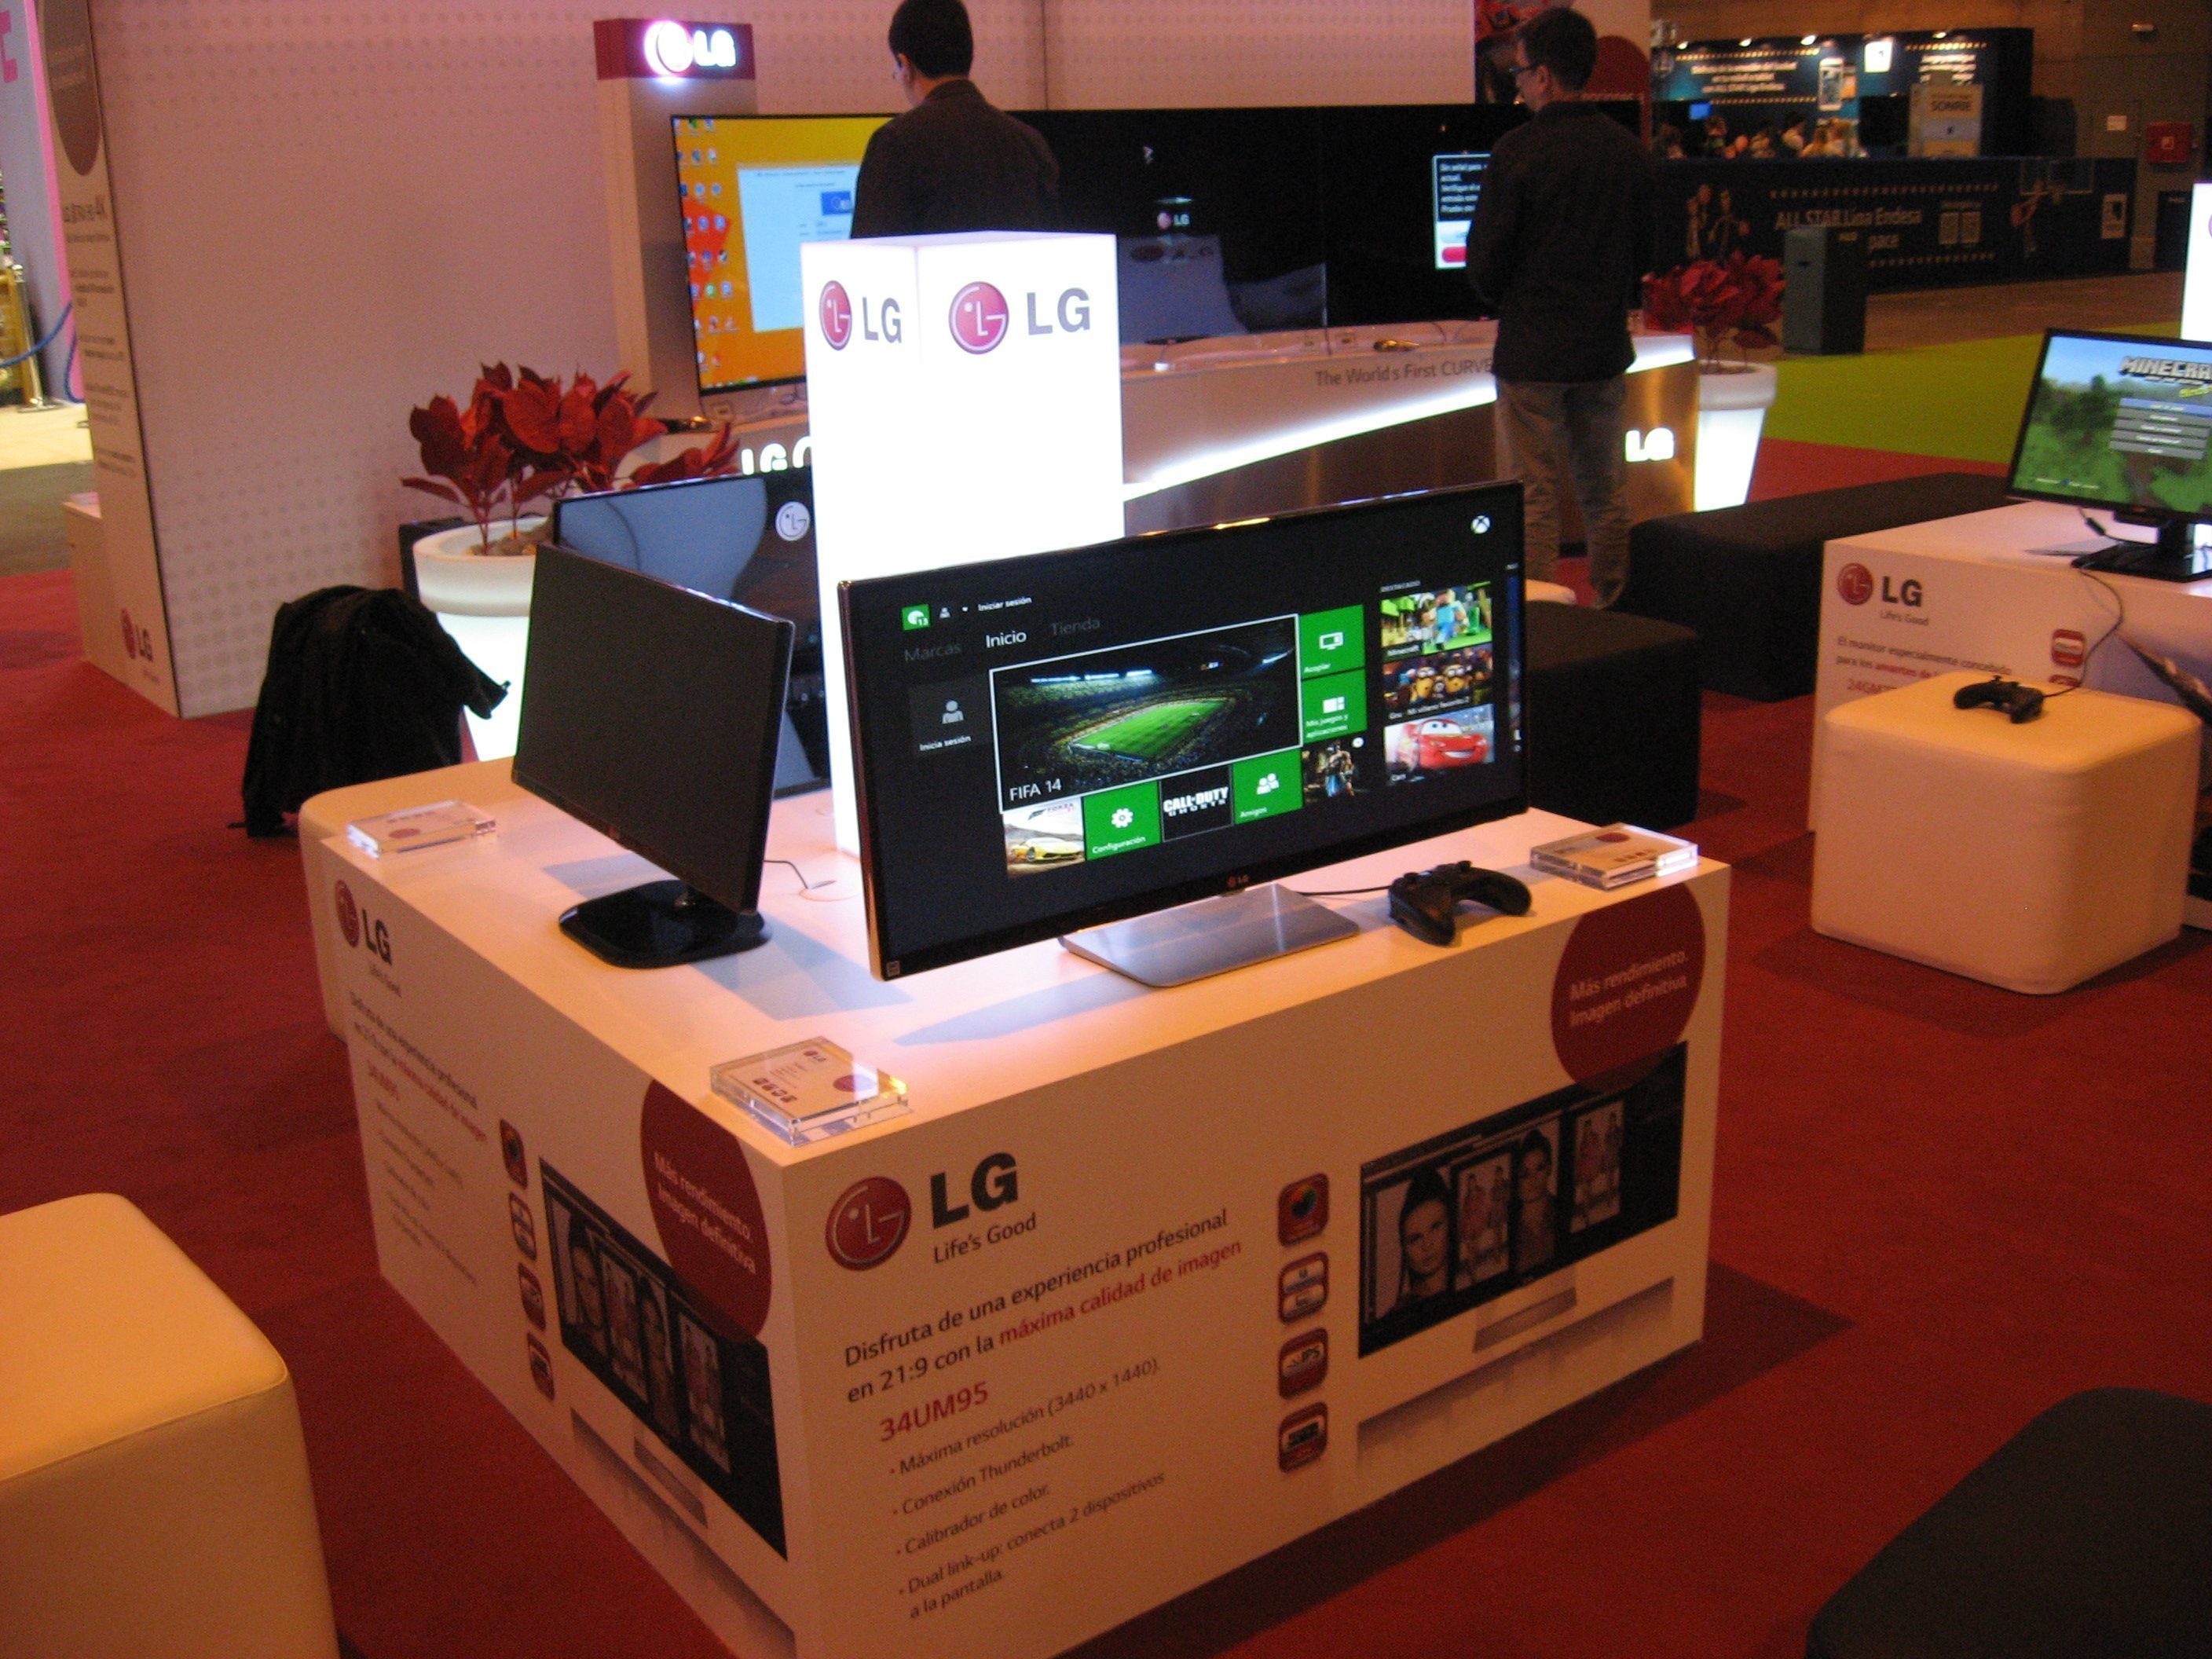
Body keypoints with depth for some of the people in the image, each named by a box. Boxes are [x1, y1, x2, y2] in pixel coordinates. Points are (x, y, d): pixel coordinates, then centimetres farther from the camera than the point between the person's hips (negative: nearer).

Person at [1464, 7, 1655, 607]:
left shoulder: (1518, 151, -14)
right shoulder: (1628, 149, 3)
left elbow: (1484, 265, -10)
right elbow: (1643, 257, 10)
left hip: (1532, 354, -5)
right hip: (1606, 351, 5)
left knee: (1533, 498, 1)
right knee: (1605, 491, 14)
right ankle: (1612, 609, 21)